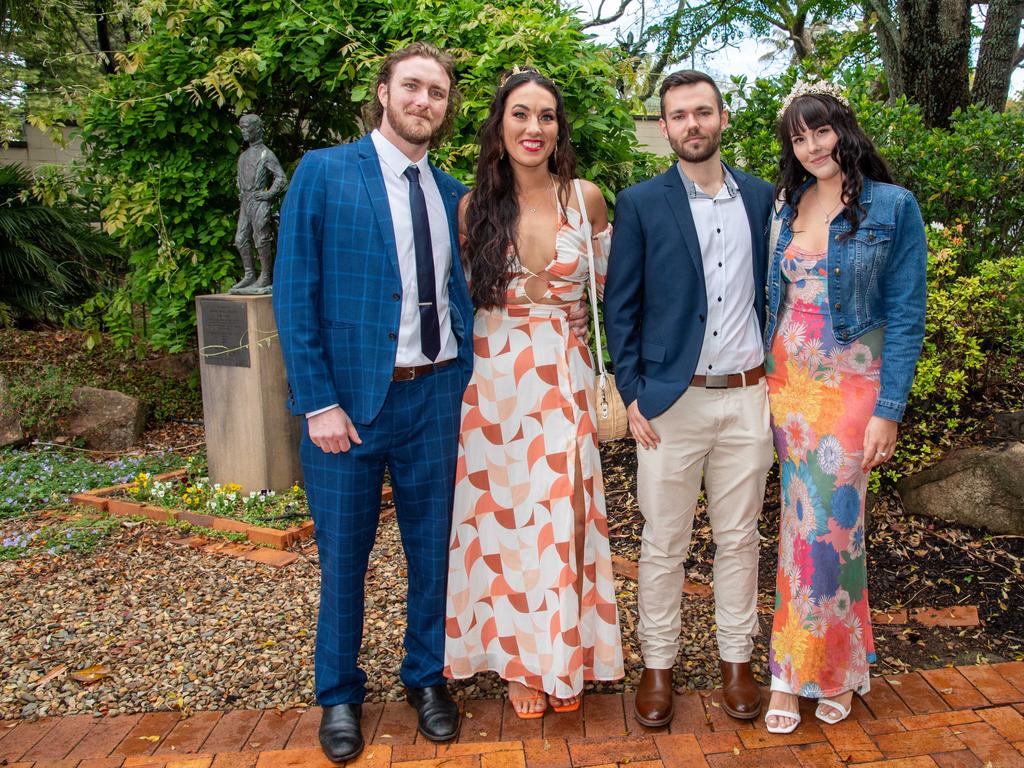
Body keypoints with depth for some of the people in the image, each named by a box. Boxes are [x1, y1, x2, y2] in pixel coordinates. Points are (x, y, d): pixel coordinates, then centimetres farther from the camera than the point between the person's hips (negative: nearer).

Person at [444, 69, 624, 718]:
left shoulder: (586, 198, 2)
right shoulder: (474, 207, 1)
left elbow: (606, 286, 14)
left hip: (564, 376, 0)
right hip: (492, 376, 0)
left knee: (561, 514, 4)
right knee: (502, 514, 6)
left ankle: (564, 655, 25)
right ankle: (520, 659, 25)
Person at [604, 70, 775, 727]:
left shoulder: (761, 197, 9)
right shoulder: (640, 204, 0)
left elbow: (771, 292, 14)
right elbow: (621, 307, 0)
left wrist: (776, 377, 8)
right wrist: (633, 393, -6)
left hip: (747, 398, 3)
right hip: (670, 401, -2)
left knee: (740, 538, 13)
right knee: (663, 543, 7)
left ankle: (737, 660, 29)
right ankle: (658, 664, 24)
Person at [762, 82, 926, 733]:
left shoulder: (893, 207, -5)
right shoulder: (788, 205, 8)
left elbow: (906, 314, -7)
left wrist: (888, 410, -12)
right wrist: (767, 382, 7)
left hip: (850, 385, -4)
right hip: (787, 381, 4)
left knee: (827, 525, 0)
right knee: (806, 524, 9)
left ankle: (816, 670, 20)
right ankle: (804, 668, 23)